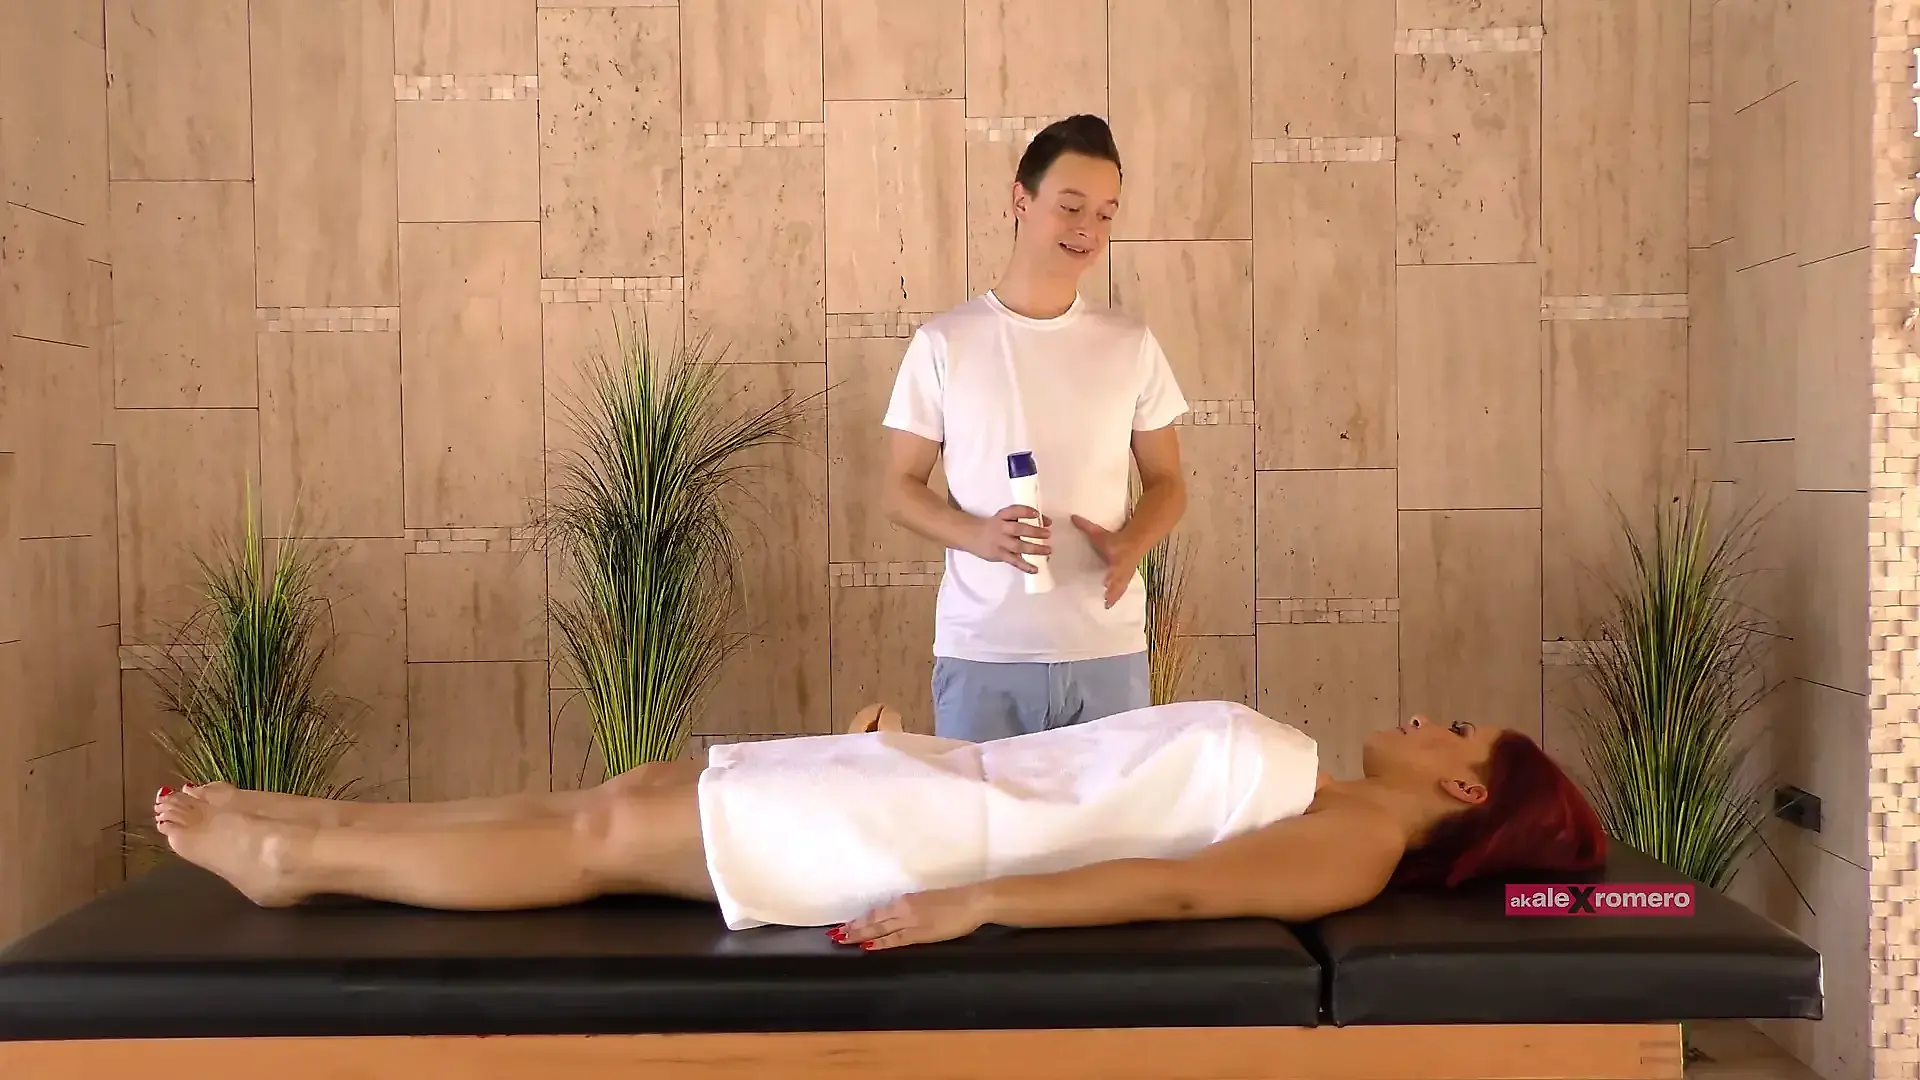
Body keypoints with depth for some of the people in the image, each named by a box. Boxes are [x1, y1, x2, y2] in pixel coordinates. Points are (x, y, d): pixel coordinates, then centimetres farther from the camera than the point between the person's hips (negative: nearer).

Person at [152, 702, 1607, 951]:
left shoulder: (1353, 847, -7)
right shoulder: (1318, 798, 20)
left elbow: (1179, 886, -21)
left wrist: (976, 904, -30)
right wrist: (925, 733, 25)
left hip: (939, 838, -8)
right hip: (952, 783, 8)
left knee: (606, 840, -7)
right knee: (625, 796, 5)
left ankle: (298, 859, 7)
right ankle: (318, 829, 16)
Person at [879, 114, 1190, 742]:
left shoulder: (1132, 345, 6)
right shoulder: (943, 342, 0)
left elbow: (1167, 482, 11)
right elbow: (901, 490, 3)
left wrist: (1129, 545, -10)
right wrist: (978, 535, -17)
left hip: (1109, 651, 2)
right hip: (980, 654, -2)